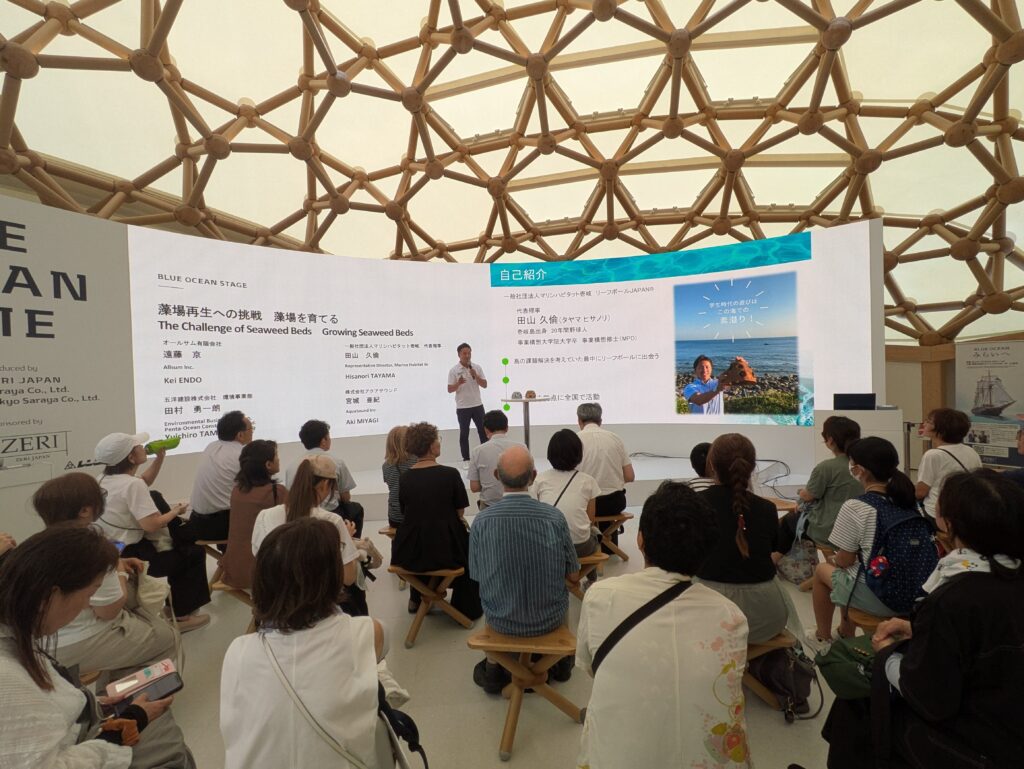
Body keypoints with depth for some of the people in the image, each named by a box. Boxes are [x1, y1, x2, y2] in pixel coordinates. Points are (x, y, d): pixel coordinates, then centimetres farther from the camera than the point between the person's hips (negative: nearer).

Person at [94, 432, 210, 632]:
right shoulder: (132, 484, -24)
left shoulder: (105, 479, 4)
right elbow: (151, 525, -30)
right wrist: (175, 511, -12)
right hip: (132, 556, -9)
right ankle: (182, 616, 15)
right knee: (195, 554, 5)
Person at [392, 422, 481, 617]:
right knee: (469, 545, 27)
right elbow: (460, 513, -3)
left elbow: (406, 513, 9)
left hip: (409, 554, 4)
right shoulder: (450, 474, -13)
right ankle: (467, 608, 35)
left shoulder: (404, 478, -3)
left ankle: (417, 599, 45)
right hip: (445, 550, -3)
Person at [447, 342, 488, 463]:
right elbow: (450, 389, -6)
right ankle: (466, 459, 15)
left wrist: (476, 376, -14)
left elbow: (485, 385, 2)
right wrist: (458, 383, -25)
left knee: (483, 431, 7)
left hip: (477, 405, 3)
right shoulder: (454, 370, -5)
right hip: (462, 407, -2)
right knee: (464, 434, 5)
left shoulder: (477, 368, 3)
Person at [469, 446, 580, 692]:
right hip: (550, 619, 0)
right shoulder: (554, 517, -21)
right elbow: (573, 576, -8)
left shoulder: (481, 521, -19)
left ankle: (493, 667, 36)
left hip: (501, 621, 0)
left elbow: (476, 574, -4)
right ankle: (559, 659, 46)